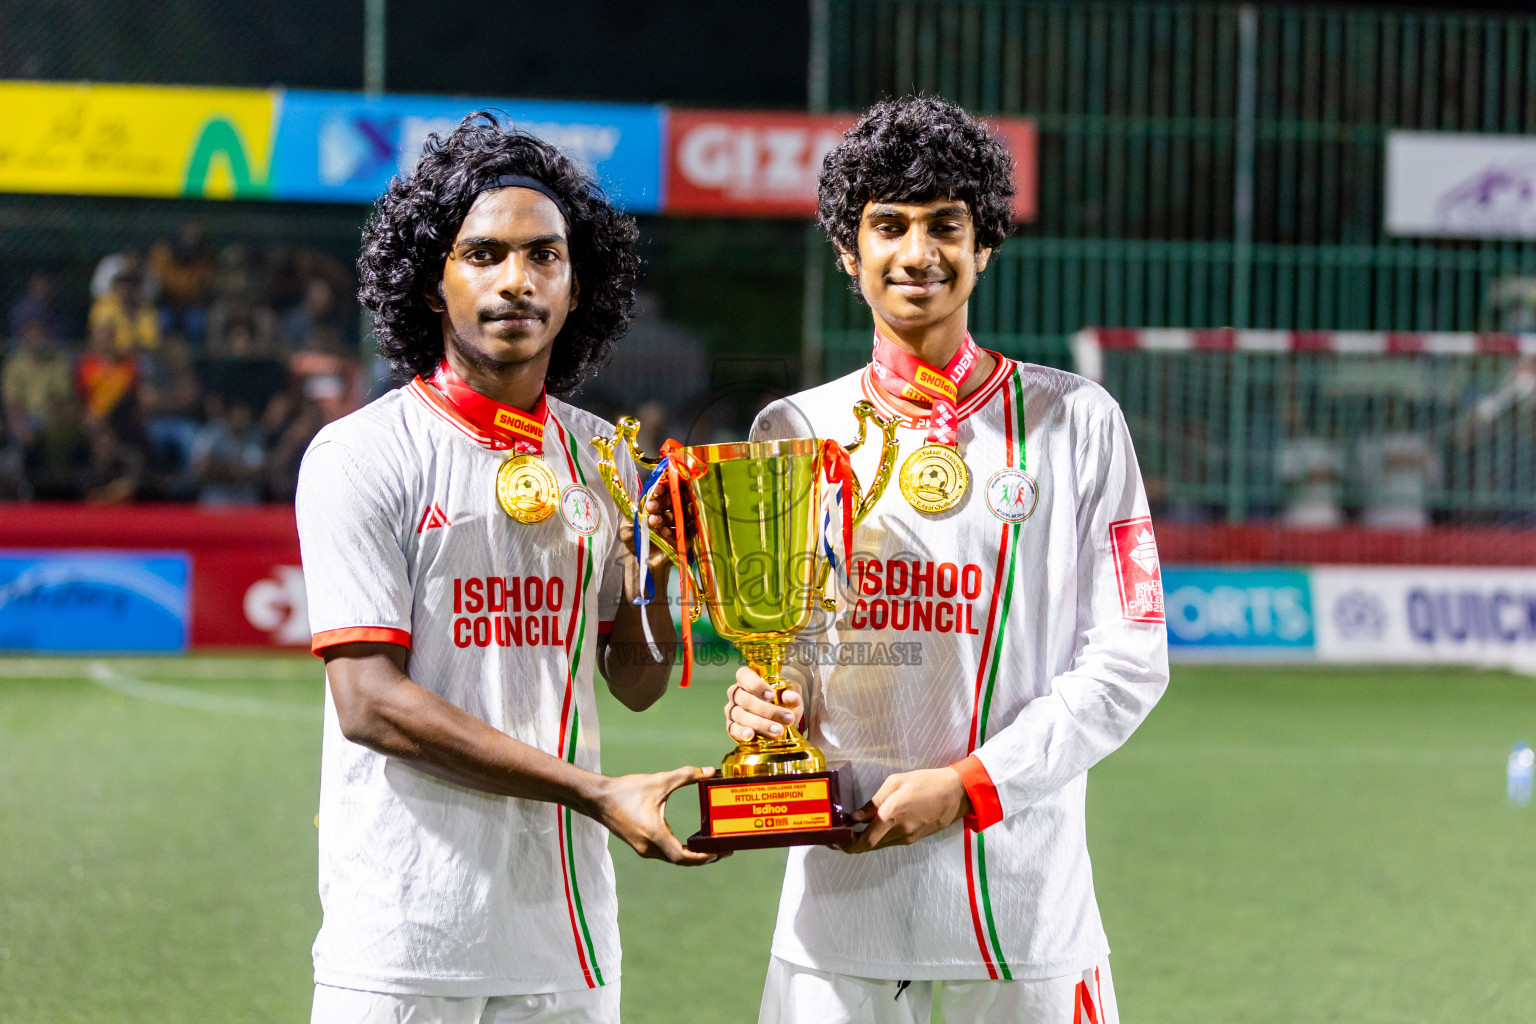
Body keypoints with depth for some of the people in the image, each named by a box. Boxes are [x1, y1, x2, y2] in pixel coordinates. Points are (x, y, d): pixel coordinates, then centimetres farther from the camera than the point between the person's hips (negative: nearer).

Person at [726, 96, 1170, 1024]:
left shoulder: (1076, 423, 3)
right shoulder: (795, 432, 11)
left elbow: (1130, 665, -1)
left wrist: (969, 784, -12)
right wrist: (764, 697, -8)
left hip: (1026, 890, -2)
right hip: (841, 894, 2)